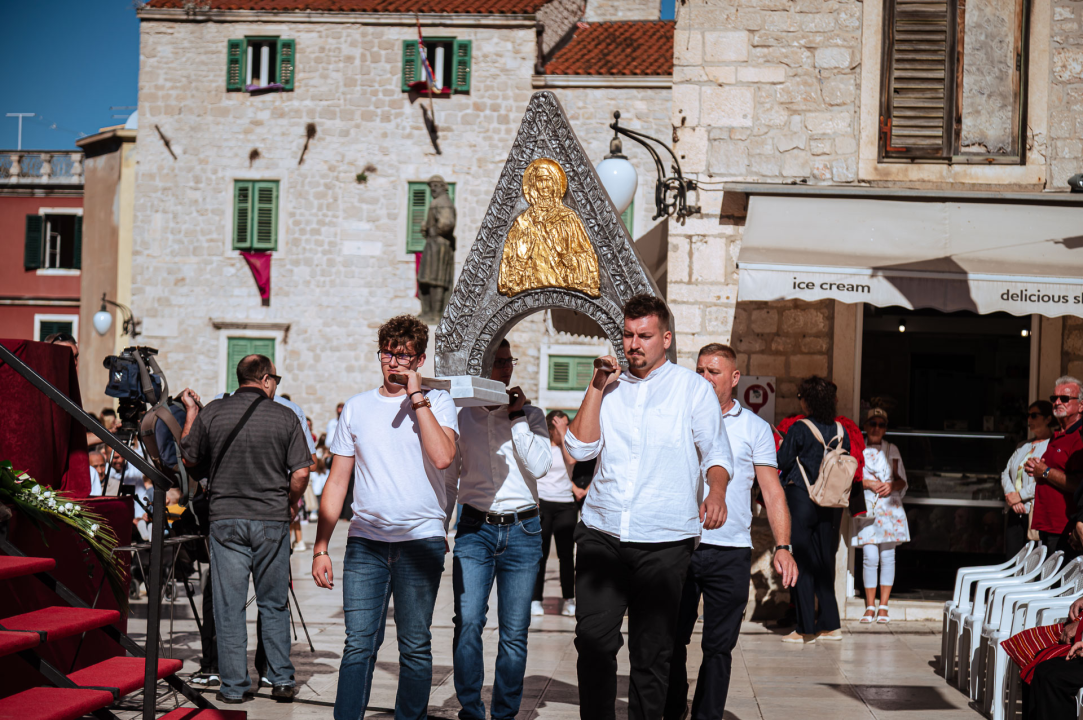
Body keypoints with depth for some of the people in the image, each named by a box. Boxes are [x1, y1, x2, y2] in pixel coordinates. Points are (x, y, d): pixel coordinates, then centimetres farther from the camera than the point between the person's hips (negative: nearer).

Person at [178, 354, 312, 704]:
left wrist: (190, 412, 21)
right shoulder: (285, 417, -3)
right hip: (272, 521, 0)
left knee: (229, 606, 5)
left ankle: (234, 686, 6)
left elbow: (188, 458, 10)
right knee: (274, 604, 12)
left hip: (226, 520, 0)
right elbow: (301, 472, -5)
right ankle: (282, 680, 12)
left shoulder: (211, 413, -1)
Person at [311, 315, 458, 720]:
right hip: (366, 540, 2)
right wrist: (320, 547, 8)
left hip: (421, 539, -2)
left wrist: (416, 397, -10)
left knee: (415, 647, 3)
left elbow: (442, 456, -16)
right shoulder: (357, 408, 12)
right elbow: (337, 482, 14)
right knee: (359, 644, -4)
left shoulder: (437, 402, 4)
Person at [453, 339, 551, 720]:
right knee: (468, 623, -11)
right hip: (475, 528, 0)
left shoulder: (530, 415, 8)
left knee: (514, 631, 0)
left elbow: (540, 466, -7)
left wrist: (516, 416, -5)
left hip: (521, 530, 0)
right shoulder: (462, 414, 10)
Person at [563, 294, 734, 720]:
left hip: (664, 542, -2)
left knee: (651, 650, 3)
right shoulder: (610, 387, 14)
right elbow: (579, 448, 5)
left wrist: (716, 492, -18)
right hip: (601, 536, 2)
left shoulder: (692, 388, 6)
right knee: (593, 640, -2)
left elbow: (716, 452, 3)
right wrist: (597, 386, -1)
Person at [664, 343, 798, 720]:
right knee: (672, 640, 5)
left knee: (719, 647, 3)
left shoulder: (755, 428, 6)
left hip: (731, 552, -1)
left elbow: (772, 491, 4)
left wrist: (782, 546, -8)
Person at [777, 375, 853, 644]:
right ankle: (831, 624, 15)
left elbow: (782, 462, -8)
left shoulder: (799, 429, -12)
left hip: (801, 498, -5)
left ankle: (806, 628, 0)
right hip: (831, 503, 5)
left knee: (803, 562, 0)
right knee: (825, 561, 12)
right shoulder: (841, 431, 3)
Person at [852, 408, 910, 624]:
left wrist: (891, 485, -8)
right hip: (867, 508, -1)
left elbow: (902, 481, 12)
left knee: (887, 556, -2)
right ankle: (870, 606, 1)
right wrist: (868, 483, -10)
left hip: (889, 507, 1)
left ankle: (883, 606, 5)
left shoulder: (892, 450, 13)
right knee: (869, 557, -8)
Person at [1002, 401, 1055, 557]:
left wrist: (1020, 495, -12)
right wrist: (1010, 495, -5)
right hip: (1015, 513, 7)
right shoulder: (1022, 447, 21)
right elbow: (1005, 474, 15)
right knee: (1012, 560, 4)